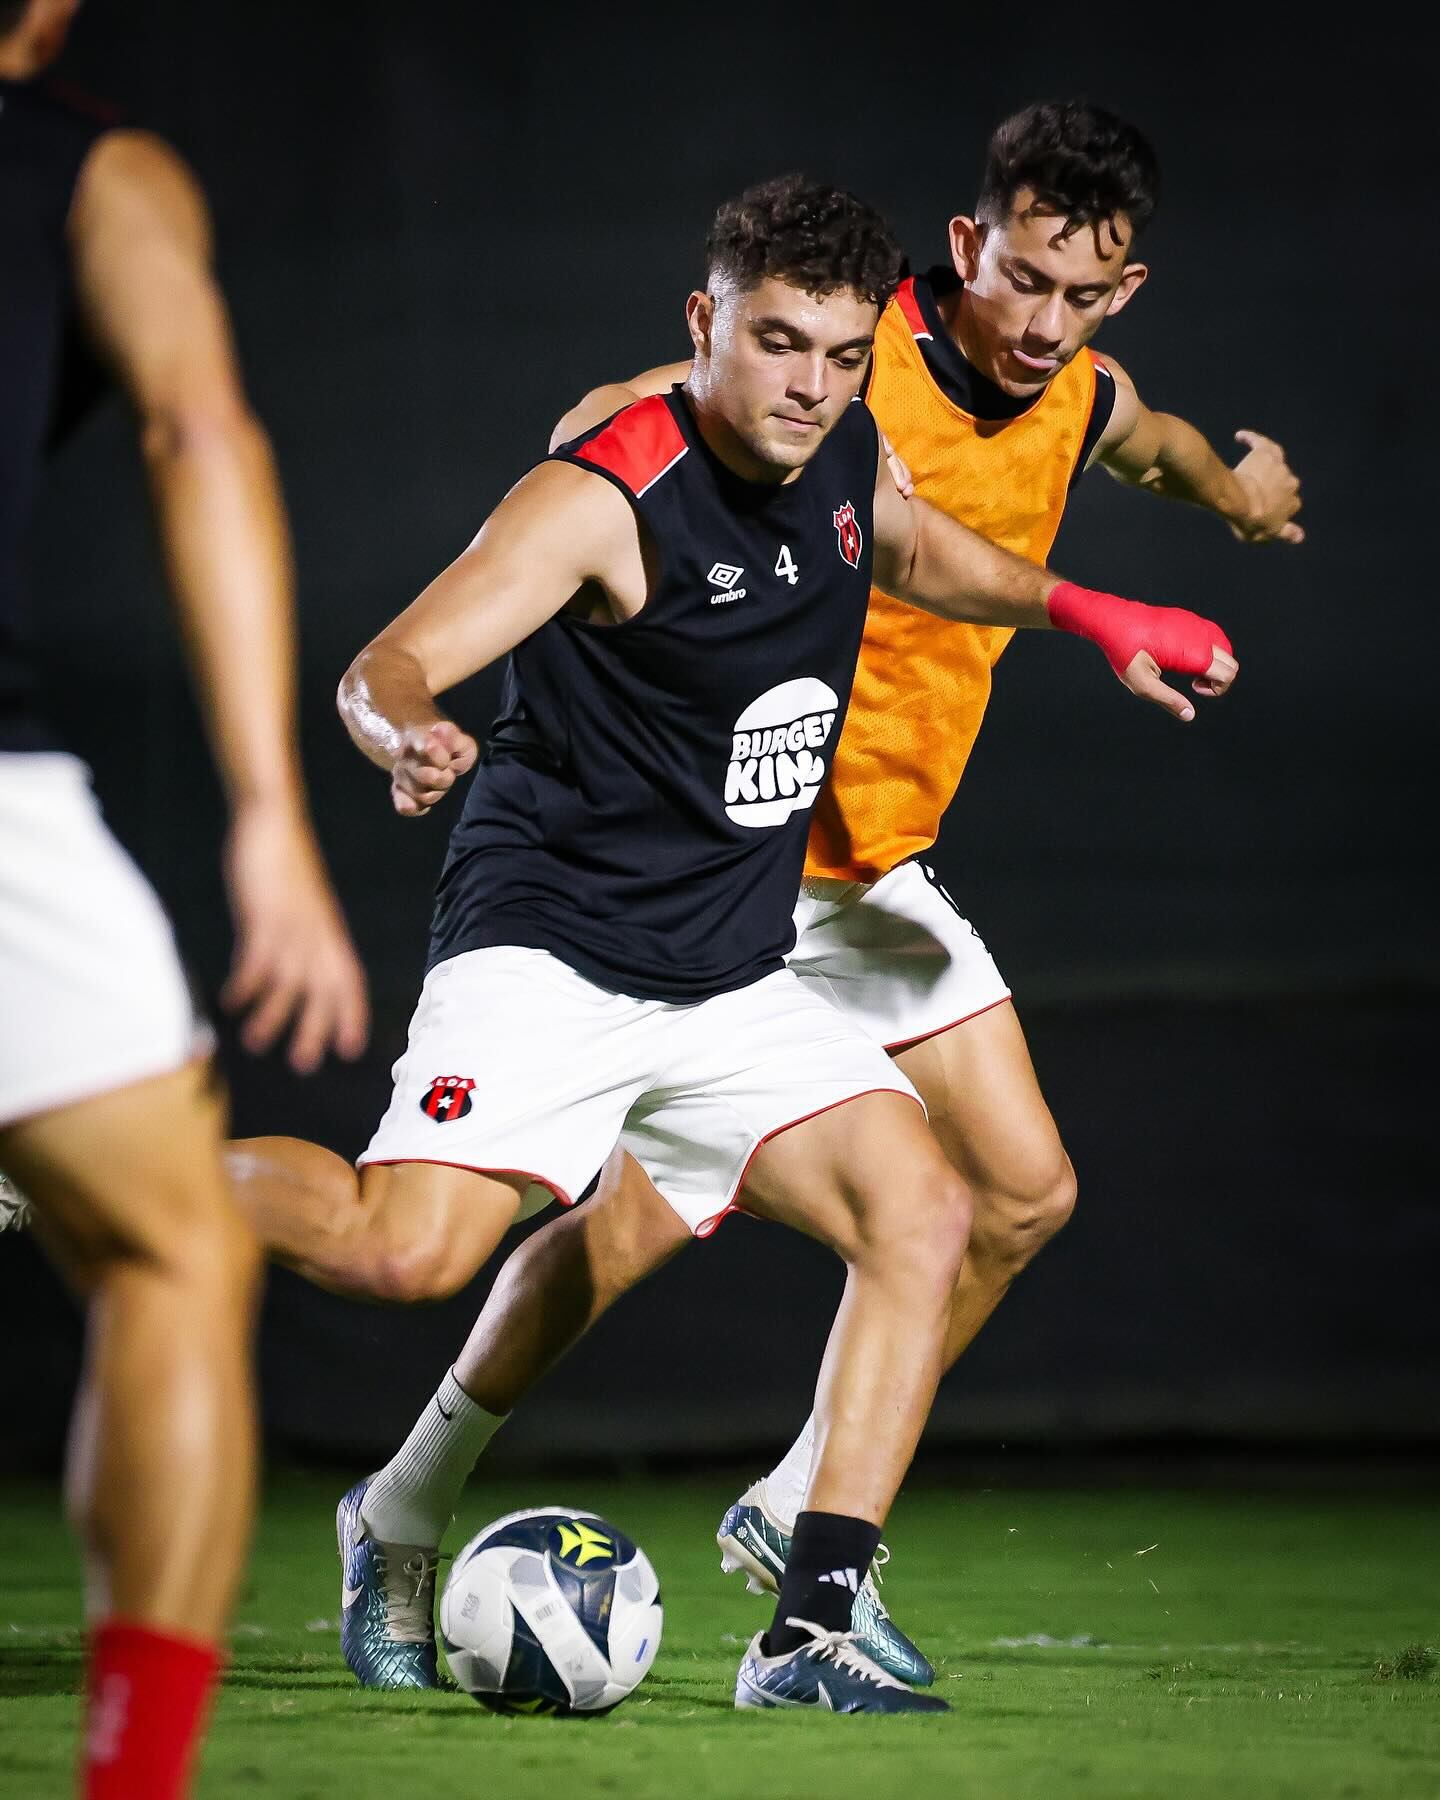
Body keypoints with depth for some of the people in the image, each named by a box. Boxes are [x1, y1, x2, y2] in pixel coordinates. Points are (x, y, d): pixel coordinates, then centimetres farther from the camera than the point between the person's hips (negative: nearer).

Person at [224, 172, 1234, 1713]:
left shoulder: (844, 458, 5)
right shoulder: (606, 494, -17)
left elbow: (919, 553, 31)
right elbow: (381, 672, -25)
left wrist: (1086, 613, 21)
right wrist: (409, 738, -47)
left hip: (734, 984, 7)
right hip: (547, 947, -7)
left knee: (922, 1215, -13)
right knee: (408, 1252, -26)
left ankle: (806, 1632, -11)